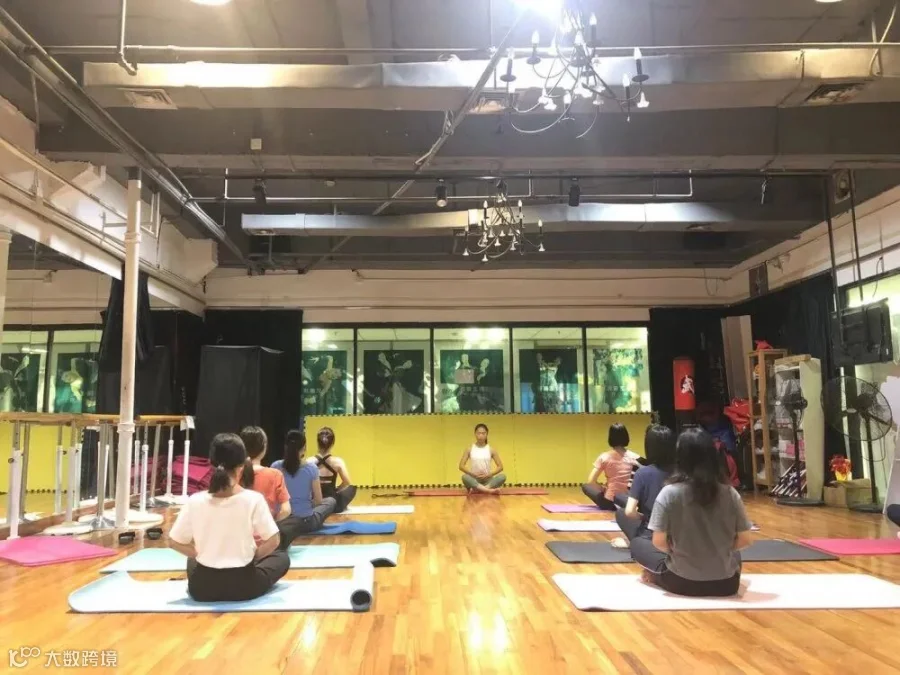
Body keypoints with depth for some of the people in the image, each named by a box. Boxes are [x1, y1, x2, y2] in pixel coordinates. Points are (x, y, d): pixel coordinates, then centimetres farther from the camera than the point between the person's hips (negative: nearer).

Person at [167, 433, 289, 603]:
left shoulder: (195, 501, -10)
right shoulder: (254, 499, -16)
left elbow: (175, 542, 0)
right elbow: (273, 542, -11)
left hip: (201, 588, 3)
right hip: (244, 586, -3)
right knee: (282, 557, 25)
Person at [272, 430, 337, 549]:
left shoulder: (275, 466, -8)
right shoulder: (311, 468, -13)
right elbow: (318, 500, -5)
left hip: (282, 520, 5)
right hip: (306, 521, -4)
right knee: (331, 500, 24)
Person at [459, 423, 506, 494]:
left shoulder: (491, 450, 4)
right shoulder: (469, 449, 3)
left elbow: (500, 467, 3)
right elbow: (461, 466, -1)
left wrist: (489, 475, -11)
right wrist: (473, 474, -15)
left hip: (488, 480, 1)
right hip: (474, 480, -1)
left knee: (502, 476, -29)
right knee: (465, 477, -35)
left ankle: (476, 489, -38)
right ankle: (489, 490, -42)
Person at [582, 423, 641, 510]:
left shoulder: (604, 457, -5)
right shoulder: (634, 457, -2)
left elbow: (591, 481, -8)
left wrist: (603, 488, 8)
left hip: (609, 500, 0)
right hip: (627, 499, 1)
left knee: (585, 486, 20)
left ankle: (610, 505, 9)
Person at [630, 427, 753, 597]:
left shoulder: (669, 493, -14)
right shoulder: (730, 493, -6)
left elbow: (659, 542, -12)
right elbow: (744, 540, -1)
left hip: (682, 581, -3)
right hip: (726, 583, 4)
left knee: (637, 543, 20)